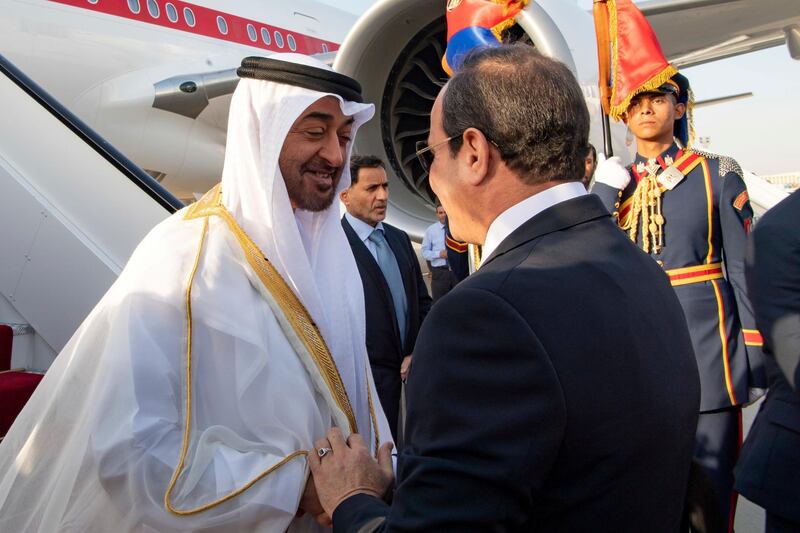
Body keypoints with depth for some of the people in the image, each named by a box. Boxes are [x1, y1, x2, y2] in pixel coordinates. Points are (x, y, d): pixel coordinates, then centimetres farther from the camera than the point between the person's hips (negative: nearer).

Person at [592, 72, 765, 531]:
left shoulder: (717, 173, 1)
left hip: (707, 339, -2)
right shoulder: (613, 181, 9)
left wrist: (757, 355, -4)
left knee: (713, 479, 4)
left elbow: (744, 267, 0)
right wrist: (607, 193, -11)